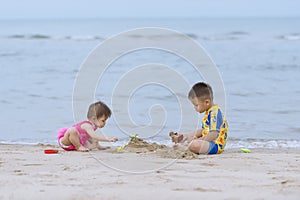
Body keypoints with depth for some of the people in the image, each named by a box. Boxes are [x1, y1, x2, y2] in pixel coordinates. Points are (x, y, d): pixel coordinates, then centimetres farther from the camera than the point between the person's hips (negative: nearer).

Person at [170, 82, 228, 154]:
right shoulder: (209, 113, 15)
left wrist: (198, 140, -25)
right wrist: (186, 136, 19)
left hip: (215, 145, -12)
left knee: (194, 145, -36)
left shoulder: (214, 113, -19)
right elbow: (203, 131, 24)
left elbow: (214, 135, -28)